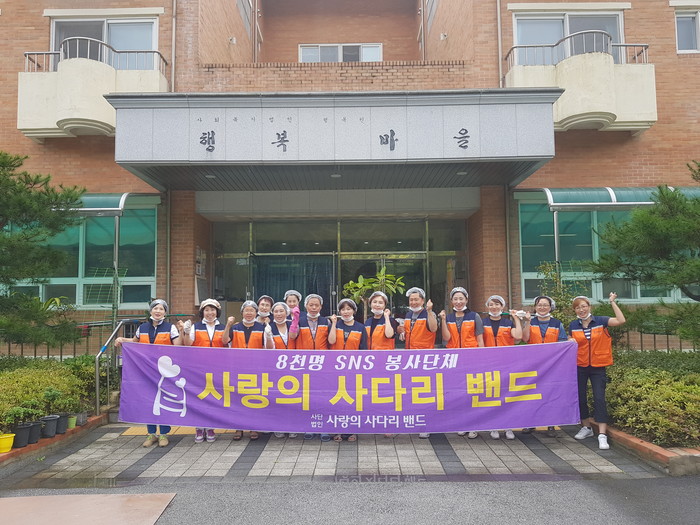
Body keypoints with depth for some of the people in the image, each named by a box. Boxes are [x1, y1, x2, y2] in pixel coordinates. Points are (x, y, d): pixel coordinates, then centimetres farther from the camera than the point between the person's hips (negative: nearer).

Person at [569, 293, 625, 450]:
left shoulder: (600, 321, -4)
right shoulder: (573, 326, 3)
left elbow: (621, 320, -18)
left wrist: (612, 302, -16)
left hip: (598, 367, -3)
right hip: (579, 367, 3)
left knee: (599, 398, -9)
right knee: (580, 398, 10)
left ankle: (602, 435, -8)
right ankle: (586, 427, 29)